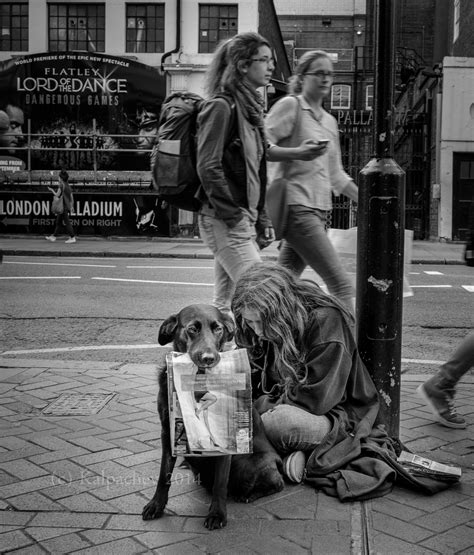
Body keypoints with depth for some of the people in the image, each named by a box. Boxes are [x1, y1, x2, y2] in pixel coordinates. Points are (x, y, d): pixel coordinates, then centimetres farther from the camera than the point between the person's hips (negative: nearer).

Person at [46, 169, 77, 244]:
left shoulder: (61, 185, -11)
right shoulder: (68, 186, 12)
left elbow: (57, 195, -14)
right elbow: (71, 198, 13)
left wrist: (52, 190, 2)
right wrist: (71, 206, 19)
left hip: (63, 206, -9)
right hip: (67, 206, 9)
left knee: (66, 222, -6)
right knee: (58, 221, 15)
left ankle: (72, 237, -7)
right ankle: (53, 236, 22)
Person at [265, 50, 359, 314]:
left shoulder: (330, 121, 22)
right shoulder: (289, 105, -1)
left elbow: (336, 175, 26)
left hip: (320, 210, 8)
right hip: (296, 206, -8)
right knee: (342, 284, -12)